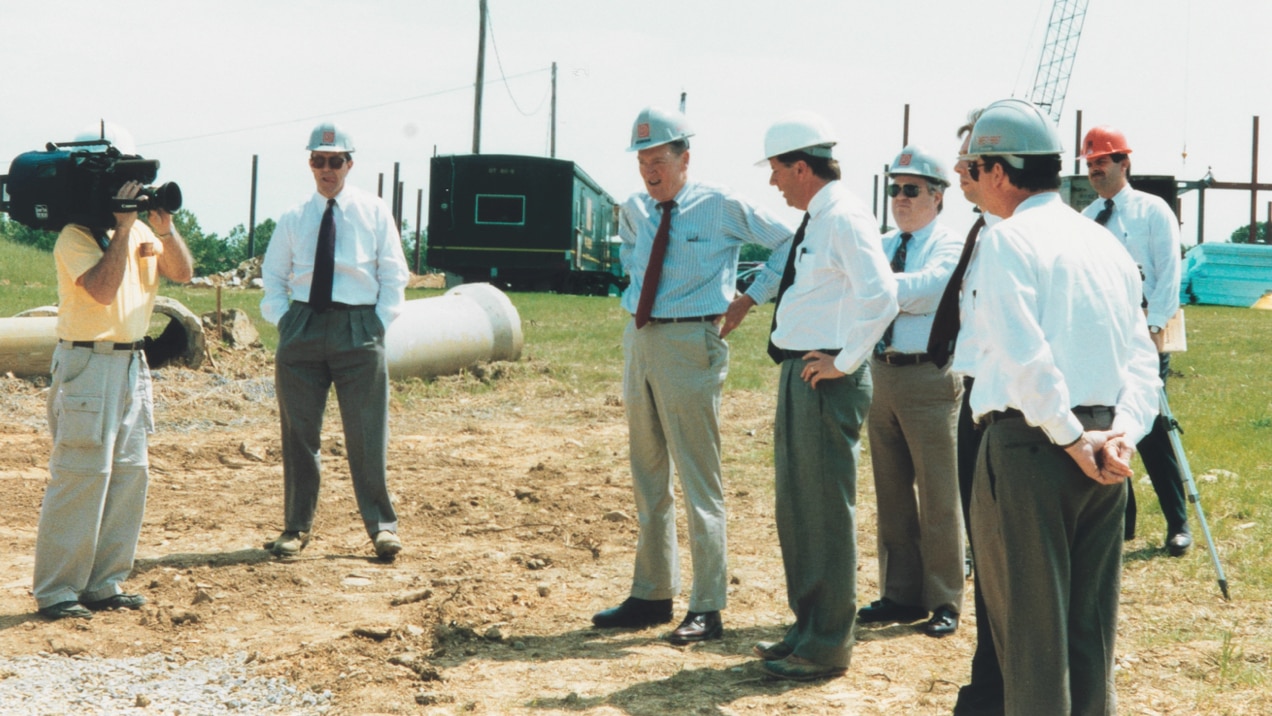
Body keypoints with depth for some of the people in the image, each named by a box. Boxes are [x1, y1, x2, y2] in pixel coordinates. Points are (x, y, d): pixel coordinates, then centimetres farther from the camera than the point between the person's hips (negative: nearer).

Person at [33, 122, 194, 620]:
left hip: (132, 362, 8)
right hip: (87, 363, -8)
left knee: (131, 472, 8)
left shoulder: (140, 231, 11)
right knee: (82, 475, -9)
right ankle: (56, 591, -3)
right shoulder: (75, 237, -11)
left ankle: (105, 583, 16)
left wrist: (164, 228, -10)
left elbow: (182, 271, 4)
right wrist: (122, 227, -22)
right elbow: (103, 289, -25)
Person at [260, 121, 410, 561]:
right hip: (302, 327, 2)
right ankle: (296, 527, 14)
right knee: (299, 431, 5)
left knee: (367, 434, -2)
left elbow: (394, 274, 6)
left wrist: (380, 323, -4)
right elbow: (272, 276, 16)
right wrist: (283, 321, 2)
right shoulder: (293, 219, 9)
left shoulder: (374, 212, 6)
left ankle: (382, 525, 8)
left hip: (358, 328, -2)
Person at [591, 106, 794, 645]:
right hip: (640, 339, 7)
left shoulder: (721, 207, -7)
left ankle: (707, 610, -1)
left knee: (699, 479, -5)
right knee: (647, 478, 14)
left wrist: (749, 299, -3)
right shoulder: (634, 211, 10)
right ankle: (652, 596, 24)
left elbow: (792, 242, -2)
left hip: (690, 344, -7)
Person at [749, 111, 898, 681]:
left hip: (827, 379, -10)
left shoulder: (844, 218, -16)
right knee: (794, 507, 17)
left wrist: (844, 361, -22)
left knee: (826, 511, -3)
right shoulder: (813, 220, 14)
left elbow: (881, 297, -28)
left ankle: (827, 646, 5)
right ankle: (807, 627, 30)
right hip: (798, 373, 10)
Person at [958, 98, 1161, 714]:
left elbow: (1026, 357, -19)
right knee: (1091, 624, 14)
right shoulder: (1108, 245, 15)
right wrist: (1121, 434, -1)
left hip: (1028, 445, -7)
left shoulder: (1006, 240, -8)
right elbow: (1142, 359, 9)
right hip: (1103, 455, 7)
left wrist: (1070, 438, -12)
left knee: (1029, 623, 1)